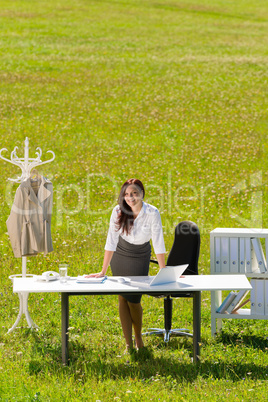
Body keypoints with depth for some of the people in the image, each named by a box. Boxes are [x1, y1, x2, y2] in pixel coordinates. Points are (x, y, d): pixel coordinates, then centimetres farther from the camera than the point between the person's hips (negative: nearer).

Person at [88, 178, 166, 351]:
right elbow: (111, 241, -18)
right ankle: (128, 344, 8)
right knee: (122, 299, -1)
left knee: (134, 300, -4)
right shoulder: (118, 212, -20)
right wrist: (103, 271, -19)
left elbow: (158, 243, -17)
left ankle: (139, 336, 23)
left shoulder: (152, 213, -23)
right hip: (120, 255, 1)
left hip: (140, 257, -1)